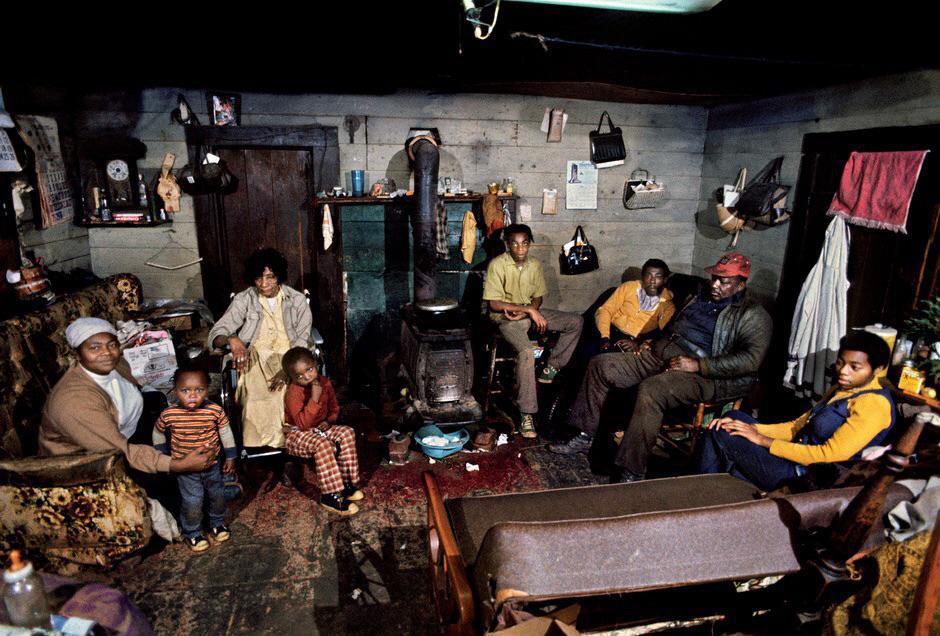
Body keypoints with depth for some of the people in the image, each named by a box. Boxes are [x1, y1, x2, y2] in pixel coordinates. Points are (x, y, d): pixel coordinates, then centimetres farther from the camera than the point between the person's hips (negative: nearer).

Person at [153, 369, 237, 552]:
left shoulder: (215, 411, -20)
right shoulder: (168, 415, -19)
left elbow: (226, 433, -5)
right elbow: (158, 433, 3)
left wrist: (230, 457, 1)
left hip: (212, 465, 2)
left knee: (218, 496, 17)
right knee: (192, 502, 1)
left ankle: (217, 524, 43)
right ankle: (191, 534, 27)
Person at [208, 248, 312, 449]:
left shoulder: (297, 300, 4)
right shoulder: (244, 300, 4)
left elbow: (302, 341, -3)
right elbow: (216, 334, -3)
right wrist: (231, 339, -29)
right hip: (257, 360, 0)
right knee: (256, 398, -32)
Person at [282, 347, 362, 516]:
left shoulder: (324, 382, -3)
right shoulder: (293, 393, -23)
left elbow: (334, 408, 13)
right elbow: (303, 423, -31)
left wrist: (329, 421, -8)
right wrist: (314, 399, -37)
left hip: (320, 428, 7)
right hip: (298, 434, -7)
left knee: (347, 433, -14)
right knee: (322, 444, -34)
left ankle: (346, 482, -8)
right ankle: (330, 495, -28)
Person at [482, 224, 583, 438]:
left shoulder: (535, 265, 4)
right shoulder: (497, 265, -13)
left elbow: (538, 297, 10)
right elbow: (494, 303, -16)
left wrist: (524, 312, -13)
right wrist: (528, 310, -21)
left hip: (530, 312, 6)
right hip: (506, 317, -6)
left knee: (576, 321, -5)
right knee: (526, 351, -33)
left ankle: (551, 368, 0)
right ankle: (526, 414, -28)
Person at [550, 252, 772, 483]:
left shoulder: (753, 315, -1)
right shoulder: (700, 297, 21)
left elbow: (751, 359, -15)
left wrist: (698, 365, -22)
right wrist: (651, 342, 14)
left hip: (702, 375, -8)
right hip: (659, 355, 8)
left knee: (651, 390, -37)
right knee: (601, 365, -4)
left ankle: (632, 472, -29)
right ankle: (586, 435, 3)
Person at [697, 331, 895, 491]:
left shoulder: (875, 403, -16)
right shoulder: (841, 389, 12)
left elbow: (830, 455, -23)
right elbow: (798, 425, 13)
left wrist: (765, 441, -18)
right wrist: (754, 429, -3)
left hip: (804, 476, -10)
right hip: (797, 456, 10)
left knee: (721, 433, -10)